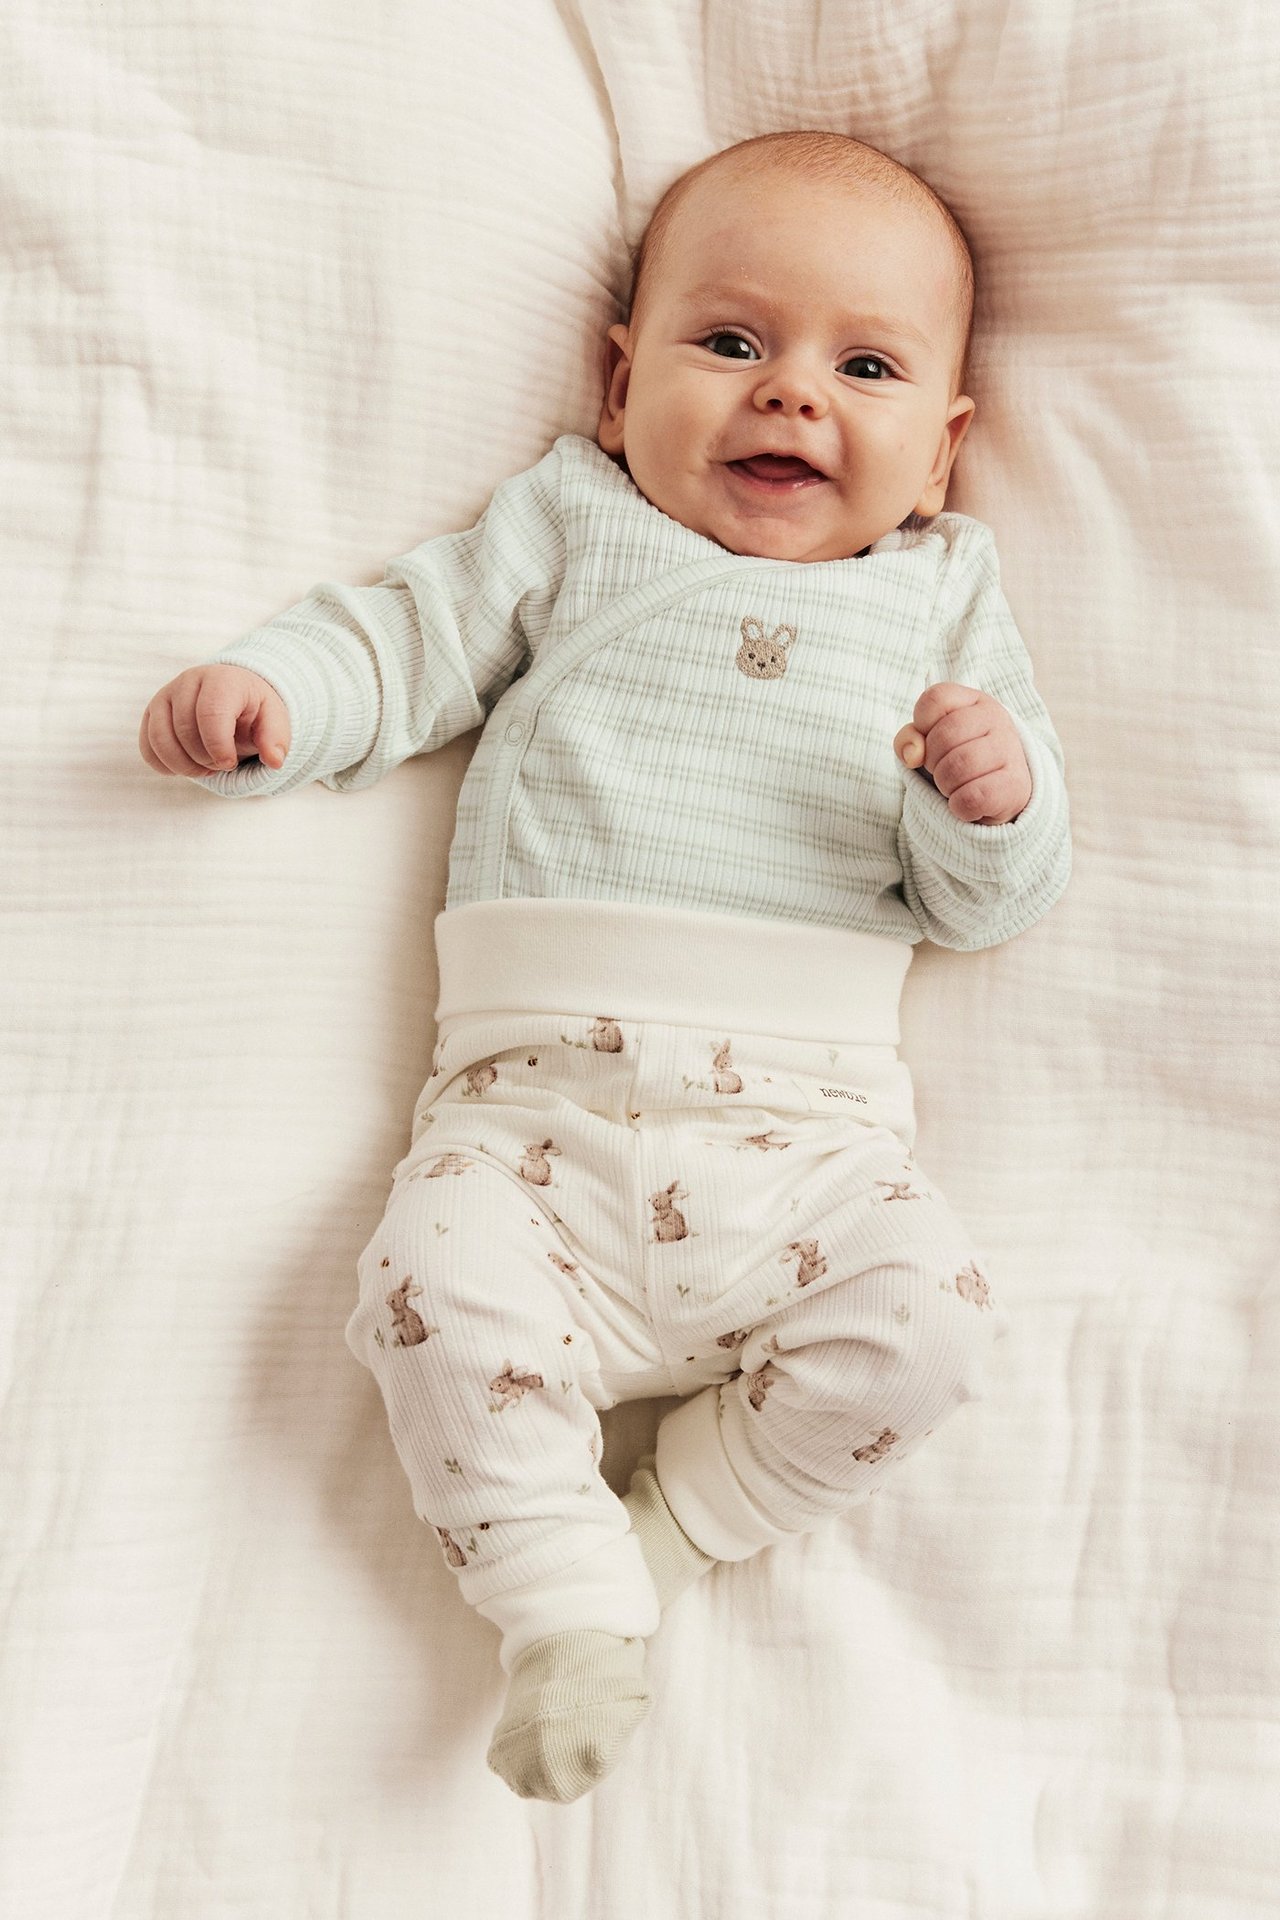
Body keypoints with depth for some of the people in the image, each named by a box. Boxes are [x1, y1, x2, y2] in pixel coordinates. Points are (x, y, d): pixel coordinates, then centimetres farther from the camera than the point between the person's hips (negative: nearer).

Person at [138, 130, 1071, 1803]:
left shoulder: (941, 598, 16)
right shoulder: (574, 524, 17)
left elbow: (989, 900, 12)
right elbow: (405, 641, 15)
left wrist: (994, 797, -10)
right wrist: (262, 692, -5)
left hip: (806, 1116, 1)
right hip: (536, 1091, 0)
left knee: (925, 1317, -22)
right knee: (438, 1289, -25)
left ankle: (669, 1532, 0)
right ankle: (567, 1609, -5)